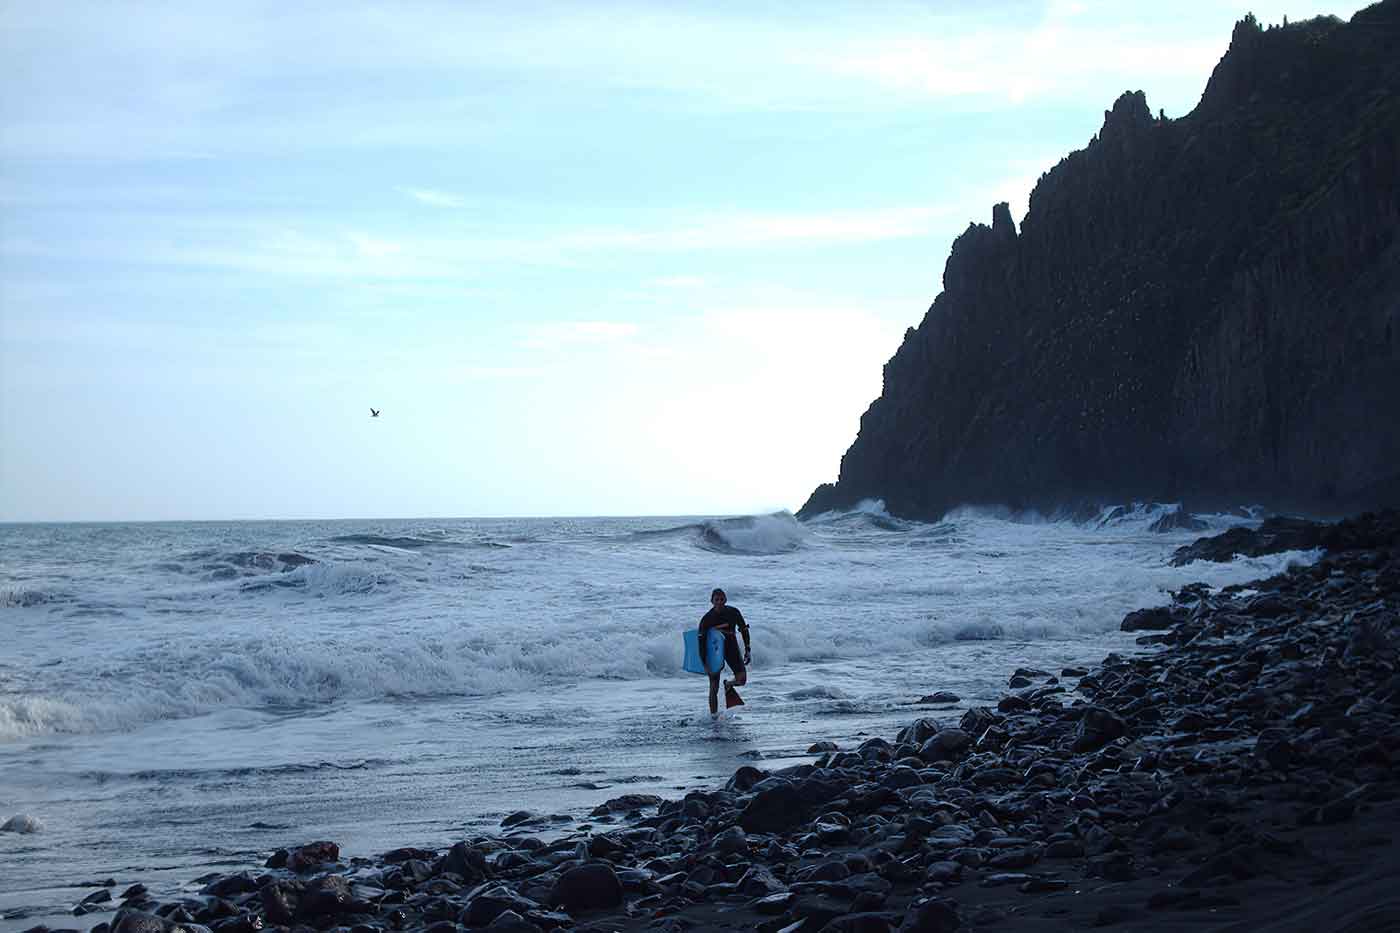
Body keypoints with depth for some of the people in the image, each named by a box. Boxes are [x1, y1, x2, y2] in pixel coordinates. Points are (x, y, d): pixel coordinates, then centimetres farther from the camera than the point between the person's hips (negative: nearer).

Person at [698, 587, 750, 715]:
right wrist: (704, 664, -20)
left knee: (741, 679, -14)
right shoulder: (707, 619, -15)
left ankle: (728, 684, 20)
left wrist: (747, 650, 0)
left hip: (731, 647, 2)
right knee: (714, 688, -3)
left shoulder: (733, 612, -10)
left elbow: (744, 629, 4)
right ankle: (713, 715, 8)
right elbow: (701, 642, -15)